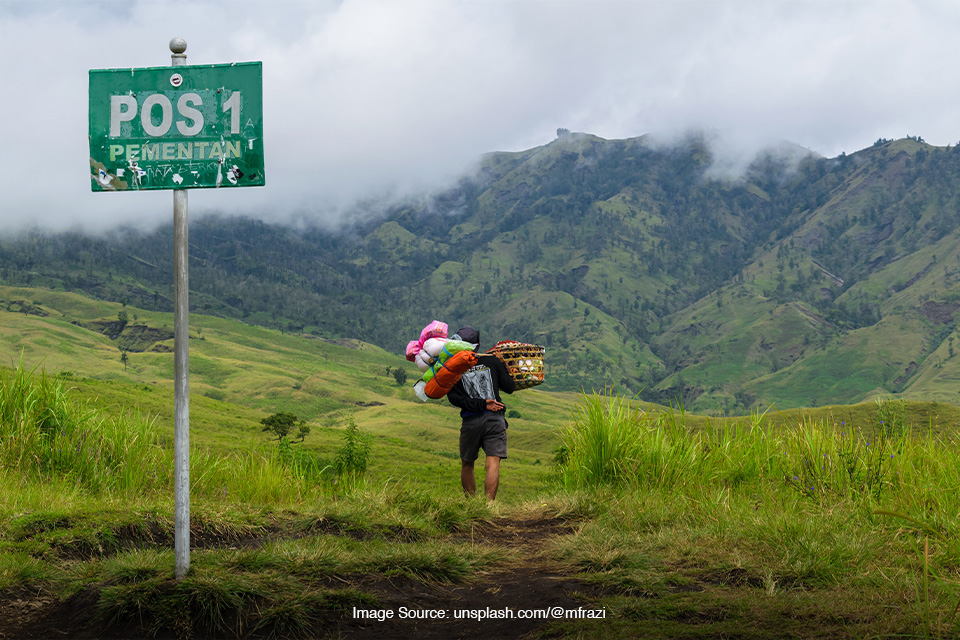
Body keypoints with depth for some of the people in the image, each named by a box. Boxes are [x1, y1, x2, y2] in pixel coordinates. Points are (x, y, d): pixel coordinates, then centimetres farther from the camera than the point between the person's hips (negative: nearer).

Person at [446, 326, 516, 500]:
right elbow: (510, 388, 8)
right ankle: (489, 503, -21)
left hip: (470, 421, 0)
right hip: (495, 420, 0)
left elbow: (454, 397, -8)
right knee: (493, 463, -8)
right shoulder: (493, 361, 4)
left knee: (467, 465, 16)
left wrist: (481, 404, -8)